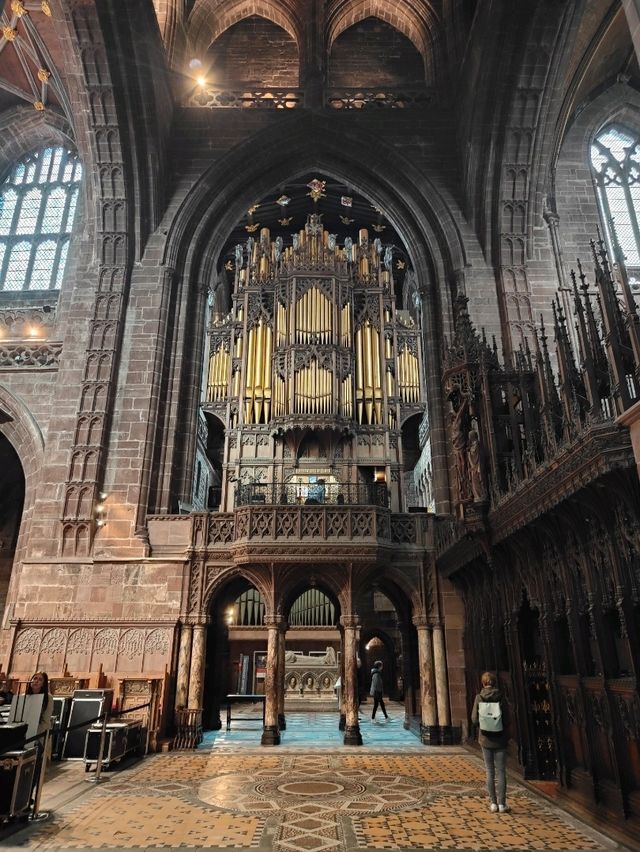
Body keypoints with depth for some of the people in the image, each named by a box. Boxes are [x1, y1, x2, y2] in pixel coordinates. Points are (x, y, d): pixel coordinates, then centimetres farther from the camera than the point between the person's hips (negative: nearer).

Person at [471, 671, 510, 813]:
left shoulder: (479, 698, -9)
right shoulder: (500, 697, -12)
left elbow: (474, 719, -9)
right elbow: (507, 720, -9)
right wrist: (502, 729, 11)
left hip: (485, 739, 1)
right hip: (500, 739, -1)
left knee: (490, 772, 12)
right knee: (501, 772, 9)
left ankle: (493, 803, 16)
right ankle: (502, 804, 12)